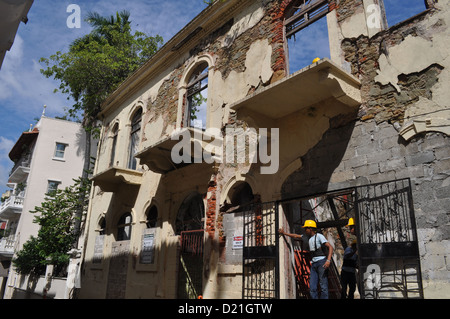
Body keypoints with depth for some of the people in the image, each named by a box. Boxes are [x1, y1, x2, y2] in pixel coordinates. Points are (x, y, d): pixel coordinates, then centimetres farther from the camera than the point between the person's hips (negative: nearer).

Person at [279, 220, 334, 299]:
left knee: (323, 286, -9)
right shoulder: (307, 237, 17)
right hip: (313, 264, 7)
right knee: (312, 288, 0)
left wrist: (328, 260, -23)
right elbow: (296, 236, 29)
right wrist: (284, 233, 31)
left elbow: (330, 247, -11)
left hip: (322, 262, -7)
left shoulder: (319, 236, -3)